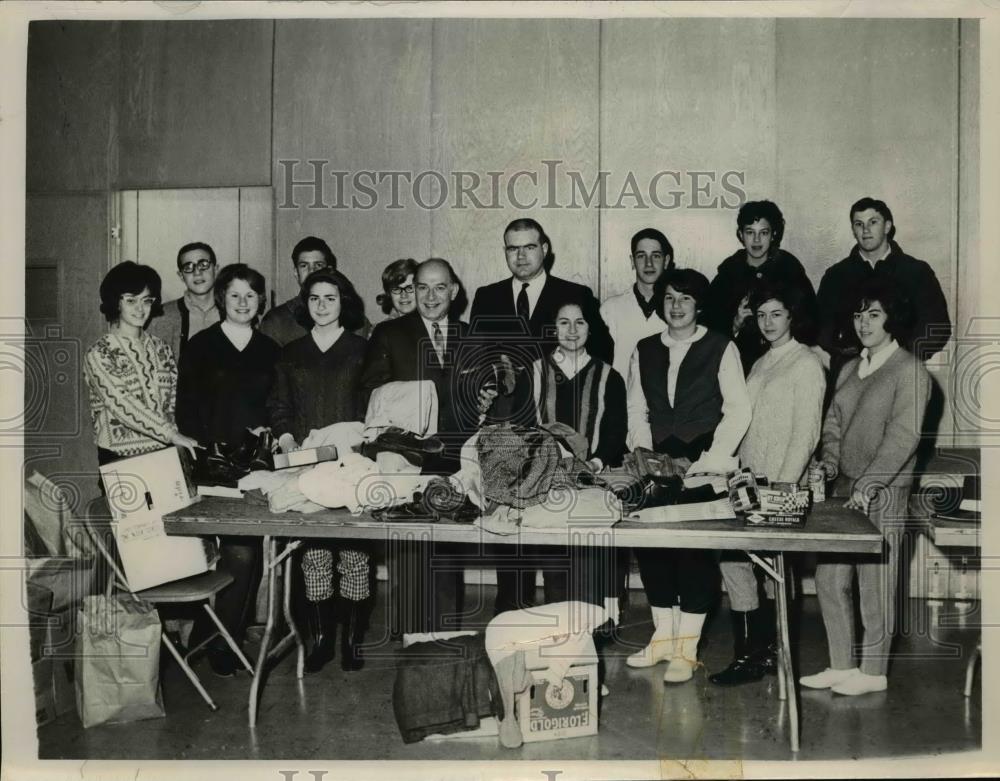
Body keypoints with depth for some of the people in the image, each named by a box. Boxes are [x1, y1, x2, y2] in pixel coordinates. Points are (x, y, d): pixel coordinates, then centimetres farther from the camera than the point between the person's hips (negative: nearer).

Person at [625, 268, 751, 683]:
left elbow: (738, 410, -3)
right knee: (650, 543, 0)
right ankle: (663, 636, 14)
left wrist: (708, 460, -9)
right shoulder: (644, 350, 14)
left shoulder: (722, 349, 2)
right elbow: (636, 410, 11)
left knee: (696, 550, -7)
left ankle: (686, 649, 0)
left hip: (704, 467, -4)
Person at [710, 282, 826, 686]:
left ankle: (751, 654, 2)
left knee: (734, 557, -10)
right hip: (751, 483, 7)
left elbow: (805, 435, -12)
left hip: (780, 486, -7)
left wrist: (781, 488, -18)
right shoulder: (761, 364, 18)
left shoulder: (806, 364, -6)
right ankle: (763, 650, 12)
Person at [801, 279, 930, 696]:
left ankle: (873, 671, 15)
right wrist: (829, 457, -3)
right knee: (829, 579, 8)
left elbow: (903, 436, -15)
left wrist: (868, 485, -21)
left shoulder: (909, 371, -8)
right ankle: (842, 665, 21)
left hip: (883, 493, -7)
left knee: (874, 584, 1)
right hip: (845, 487, 7)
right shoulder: (849, 369, 16)